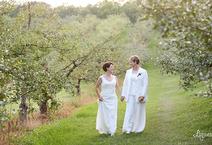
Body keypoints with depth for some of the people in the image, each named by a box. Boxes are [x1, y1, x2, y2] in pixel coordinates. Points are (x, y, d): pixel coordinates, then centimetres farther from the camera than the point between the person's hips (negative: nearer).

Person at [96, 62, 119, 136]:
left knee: (112, 115, 6)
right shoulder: (101, 78, -6)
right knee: (104, 115, 2)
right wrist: (99, 96, 0)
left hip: (113, 99, 3)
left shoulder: (114, 77, 3)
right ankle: (104, 130, 15)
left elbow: (117, 86, 17)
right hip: (104, 99, -3)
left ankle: (111, 130, 15)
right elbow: (96, 87, 3)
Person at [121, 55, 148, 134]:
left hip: (139, 95, -3)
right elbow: (125, 83, 10)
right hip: (130, 95, 3)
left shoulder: (143, 72, -5)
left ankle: (138, 128, 18)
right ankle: (128, 129, 1)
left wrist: (142, 95, -14)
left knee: (139, 112, 6)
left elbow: (145, 84, -7)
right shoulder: (128, 72, 8)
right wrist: (123, 95, 6)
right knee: (129, 112, -1)